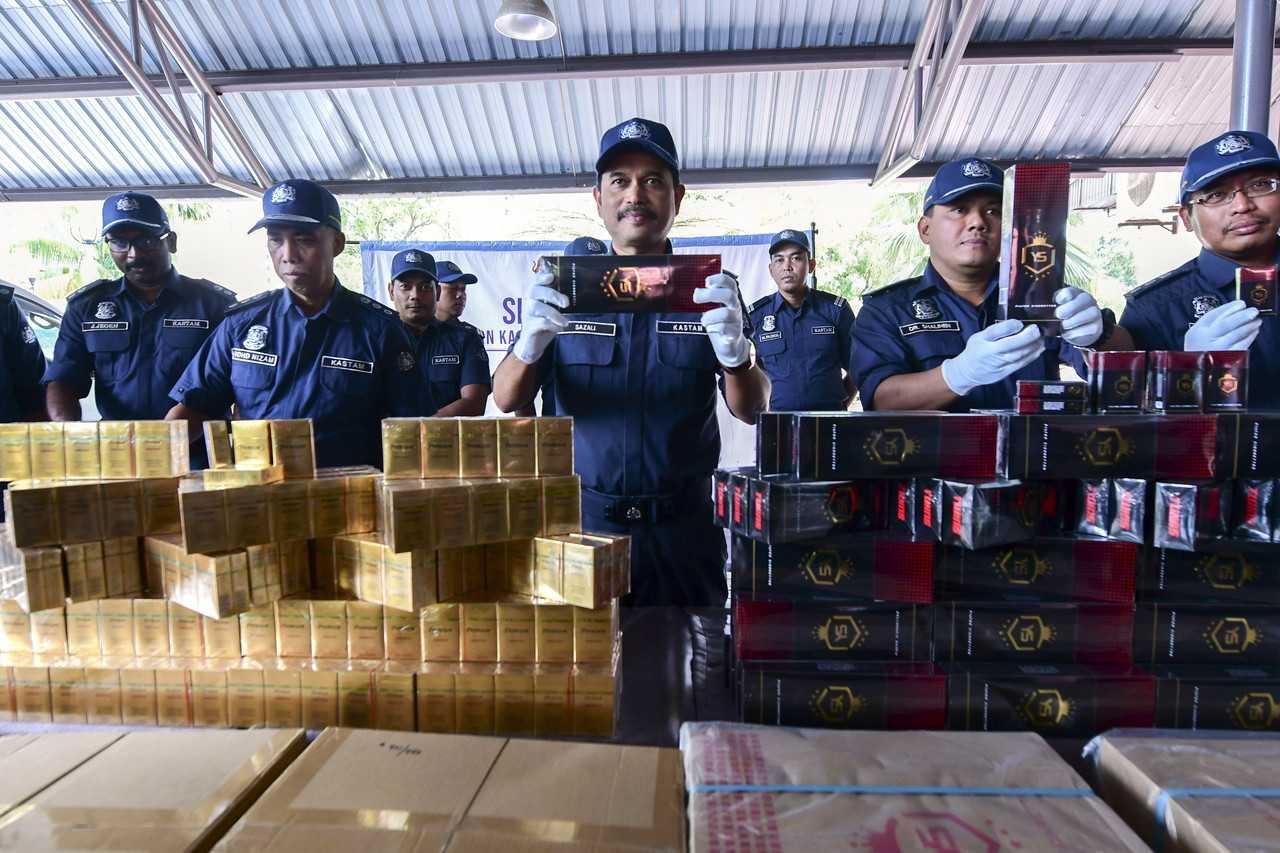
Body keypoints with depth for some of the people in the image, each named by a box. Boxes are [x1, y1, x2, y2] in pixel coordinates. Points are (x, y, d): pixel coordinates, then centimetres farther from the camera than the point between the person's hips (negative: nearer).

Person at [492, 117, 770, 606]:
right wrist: (531, 342, -25)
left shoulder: (710, 289, 1)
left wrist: (734, 350, -25)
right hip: (583, 516, 0)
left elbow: (751, 411, -3)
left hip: (681, 525, 1)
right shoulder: (563, 289, 2)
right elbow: (507, 401, -3)